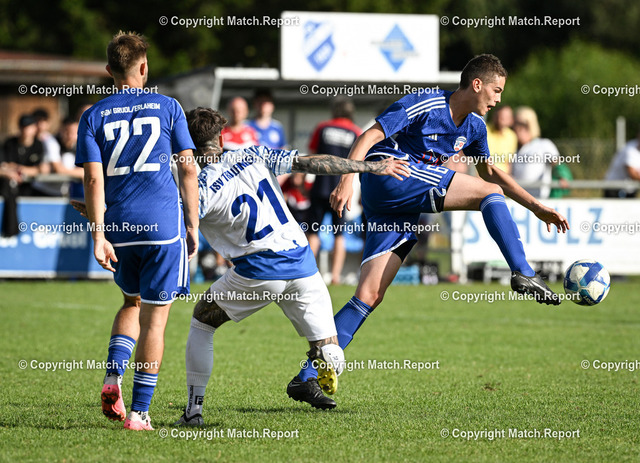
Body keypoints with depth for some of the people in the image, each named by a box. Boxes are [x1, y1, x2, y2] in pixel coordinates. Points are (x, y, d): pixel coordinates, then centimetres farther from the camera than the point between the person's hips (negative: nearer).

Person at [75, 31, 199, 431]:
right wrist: (193, 226, 8)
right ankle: (140, 412, 1)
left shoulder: (94, 117, 7)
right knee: (154, 317, 3)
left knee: (133, 302, 24)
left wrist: (98, 236, -4)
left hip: (118, 226, 3)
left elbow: (93, 179, -2)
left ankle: (113, 376, 2)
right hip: (163, 223, -2)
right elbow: (188, 170, 2)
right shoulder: (167, 107, 5)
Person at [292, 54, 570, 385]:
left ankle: (309, 375, -6)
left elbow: (488, 170, 30)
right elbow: (369, 137, -14)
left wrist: (536, 207, 27)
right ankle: (523, 275, -17)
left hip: (404, 209, 8)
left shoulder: (474, 126, 15)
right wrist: (346, 180, -28)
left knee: (369, 296, -3)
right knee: (490, 193, -13)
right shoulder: (423, 105, -10)